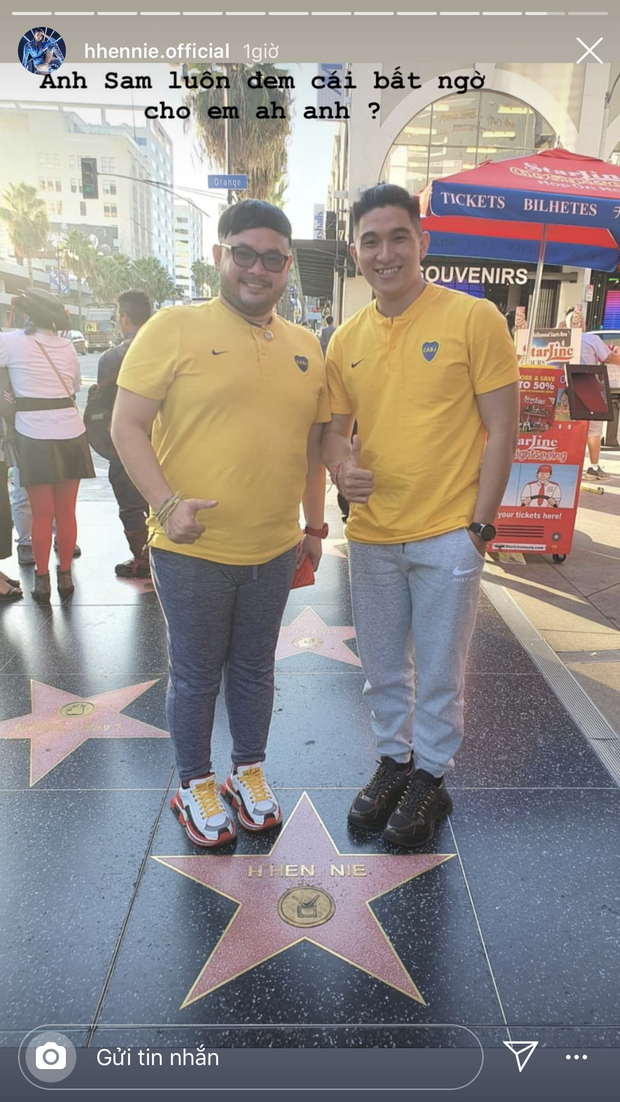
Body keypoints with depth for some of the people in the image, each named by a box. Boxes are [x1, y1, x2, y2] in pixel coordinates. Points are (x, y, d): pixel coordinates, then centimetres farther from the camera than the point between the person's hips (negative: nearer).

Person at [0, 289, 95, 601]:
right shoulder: (67, 346, 7)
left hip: (35, 437, -3)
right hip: (70, 434, 3)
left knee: (42, 514, 5)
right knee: (66, 513, 9)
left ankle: (42, 579, 12)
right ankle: (65, 574, 18)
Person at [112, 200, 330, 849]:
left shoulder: (305, 348, 9)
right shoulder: (175, 328, -6)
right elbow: (127, 426, -9)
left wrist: (314, 527, 15)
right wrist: (167, 504, -20)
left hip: (274, 551, 4)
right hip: (192, 550, -4)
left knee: (255, 669, 18)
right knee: (196, 675, 11)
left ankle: (249, 772, 39)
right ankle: (195, 786, 32)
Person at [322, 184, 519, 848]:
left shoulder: (473, 318, -7)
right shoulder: (346, 340, 5)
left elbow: (502, 429, -7)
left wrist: (479, 524, -11)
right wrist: (341, 465, -12)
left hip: (447, 537, -4)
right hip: (370, 537, 5)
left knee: (438, 673, 10)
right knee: (381, 668, 18)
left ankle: (430, 777, 32)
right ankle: (393, 760, 40)